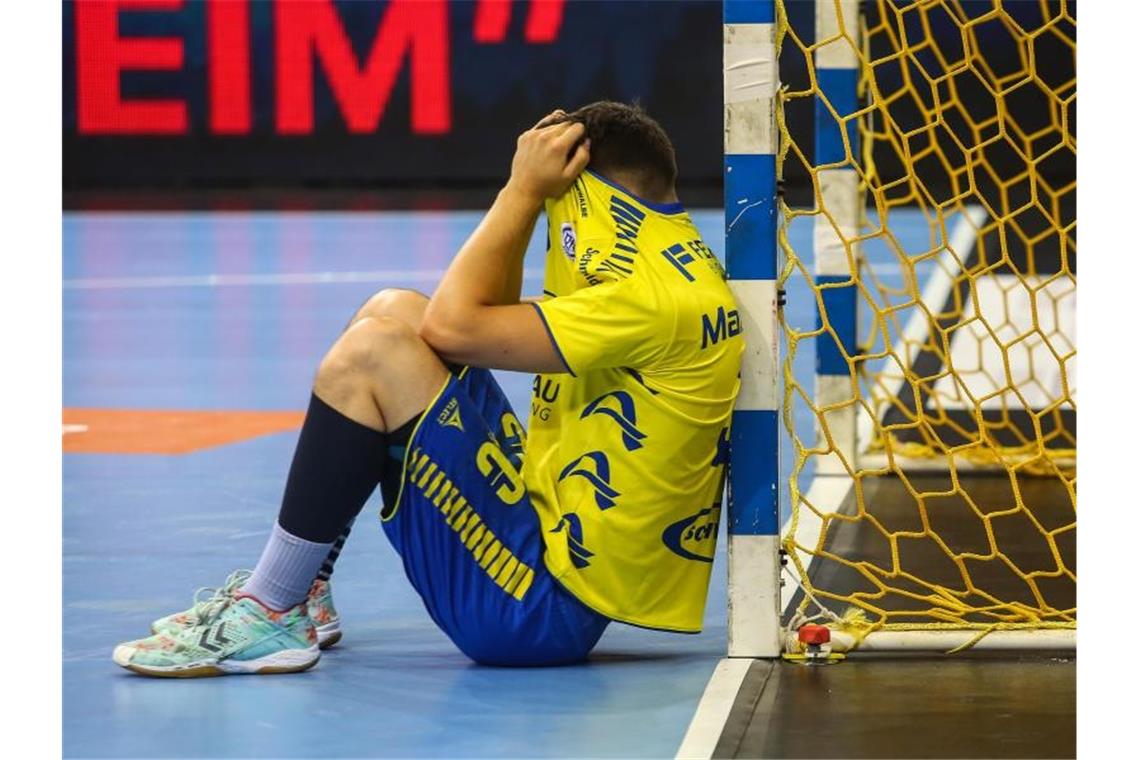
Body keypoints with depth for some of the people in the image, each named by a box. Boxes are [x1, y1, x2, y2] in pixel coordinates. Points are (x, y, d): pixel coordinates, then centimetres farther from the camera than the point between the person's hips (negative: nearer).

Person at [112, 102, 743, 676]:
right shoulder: (680, 270, 13)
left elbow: (454, 327, -20)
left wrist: (524, 191, -9)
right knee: (393, 313, 13)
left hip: (545, 604, -10)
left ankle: (267, 618, -8)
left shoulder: (656, 300, -19)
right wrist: (528, 192, 11)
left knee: (373, 348, -16)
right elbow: (493, 324, 21)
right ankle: (299, 589, 15)